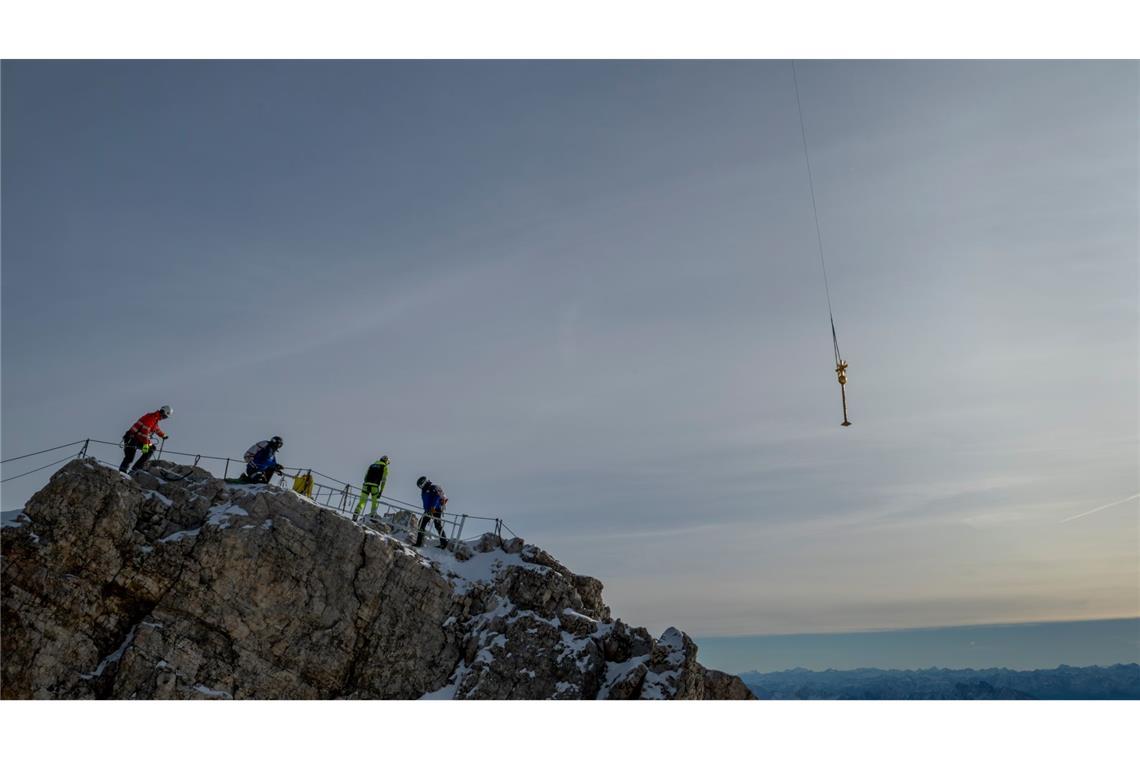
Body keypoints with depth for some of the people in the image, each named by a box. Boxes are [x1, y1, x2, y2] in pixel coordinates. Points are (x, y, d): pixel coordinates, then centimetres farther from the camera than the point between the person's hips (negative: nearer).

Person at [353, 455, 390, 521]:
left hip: (366, 485, 3)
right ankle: (372, 516, 12)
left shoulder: (372, 465, 22)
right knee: (374, 502, 17)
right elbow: (384, 480, 2)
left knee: (362, 501, 4)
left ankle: (355, 515, -13)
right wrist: (381, 491, 2)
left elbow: (365, 476, 20)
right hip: (375, 487, -3)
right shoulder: (385, 467, 10)